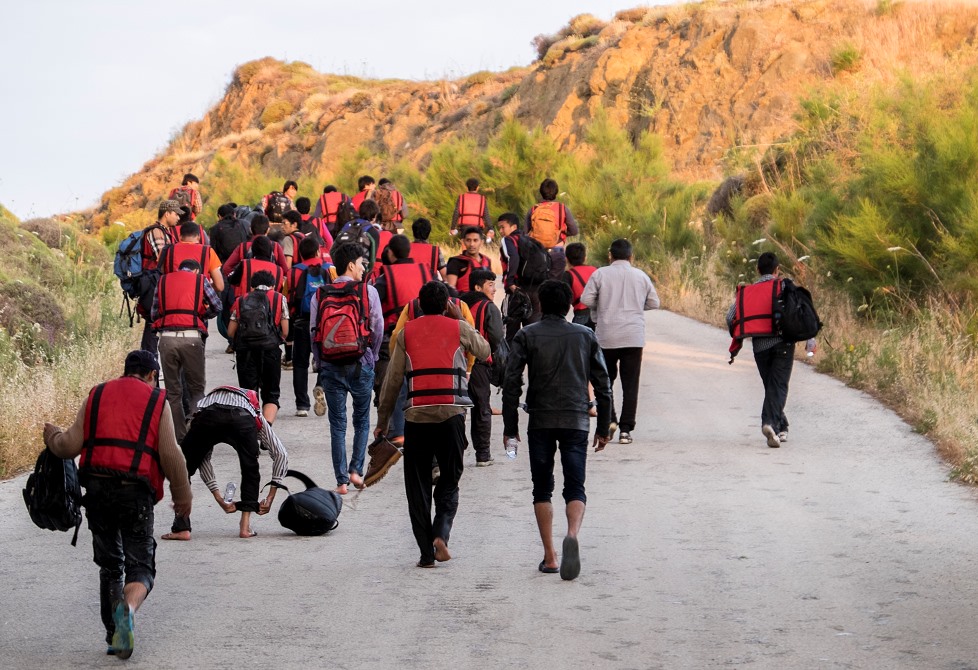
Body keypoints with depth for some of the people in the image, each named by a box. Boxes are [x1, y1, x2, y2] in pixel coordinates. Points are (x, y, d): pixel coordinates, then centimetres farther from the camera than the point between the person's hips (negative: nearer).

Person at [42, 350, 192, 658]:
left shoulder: (96, 395, 12)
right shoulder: (156, 401, 5)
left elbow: (71, 445, 8)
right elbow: (171, 455, -1)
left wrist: (52, 436, 30)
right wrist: (182, 496, 10)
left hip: (97, 489, 3)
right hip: (136, 492, -3)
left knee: (109, 564, 16)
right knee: (140, 564, 1)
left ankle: (114, 634, 16)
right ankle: (128, 606, -30)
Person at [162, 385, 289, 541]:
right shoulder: (257, 417, 41)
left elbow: (203, 460, 39)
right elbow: (280, 454, 33)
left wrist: (219, 499, 38)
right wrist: (270, 497, 35)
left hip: (207, 416, 1)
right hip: (243, 418, -1)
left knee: (183, 469, 19)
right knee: (250, 471, 26)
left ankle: (181, 528, 12)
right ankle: (245, 526, 18)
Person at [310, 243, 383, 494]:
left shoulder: (320, 295, 1)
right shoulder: (368, 292, -5)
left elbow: (313, 332, 2)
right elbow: (378, 329, -3)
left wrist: (320, 365, 12)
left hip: (330, 367, 1)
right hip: (360, 365, -1)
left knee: (337, 424, 5)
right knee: (362, 420, 16)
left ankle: (341, 481, 3)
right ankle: (356, 470, 6)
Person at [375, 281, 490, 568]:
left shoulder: (407, 332, 9)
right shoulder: (458, 328, 7)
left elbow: (392, 380, 7)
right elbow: (484, 352, 26)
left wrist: (383, 420, 14)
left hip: (416, 415, 1)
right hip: (452, 414, 0)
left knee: (418, 485, 6)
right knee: (449, 481, 11)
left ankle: (426, 552, 2)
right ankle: (441, 533, -13)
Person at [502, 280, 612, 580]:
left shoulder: (526, 336, 2)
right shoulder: (586, 336, 8)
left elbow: (511, 383, -4)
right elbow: (603, 385, 9)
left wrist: (510, 426, 3)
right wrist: (604, 427, 16)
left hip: (540, 422, -1)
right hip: (576, 421, 1)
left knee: (542, 490, 10)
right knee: (575, 487, 1)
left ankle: (549, 556, 4)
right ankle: (572, 534, -28)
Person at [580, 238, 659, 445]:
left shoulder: (601, 274, -1)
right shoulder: (641, 276, 5)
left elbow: (586, 299, -6)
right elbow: (654, 303, 10)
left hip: (606, 336, -1)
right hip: (634, 338, 1)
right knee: (630, 384, 4)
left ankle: (609, 419, -3)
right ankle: (625, 429, -1)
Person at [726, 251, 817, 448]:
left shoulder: (746, 291, 11)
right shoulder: (784, 286, 3)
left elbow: (731, 316, 2)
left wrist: (739, 336, 19)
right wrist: (810, 340, -6)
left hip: (759, 345, 3)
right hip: (782, 343, -3)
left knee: (771, 386, 16)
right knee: (778, 386, -5)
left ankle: (781, 427, 22)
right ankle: (770, 423, -27)